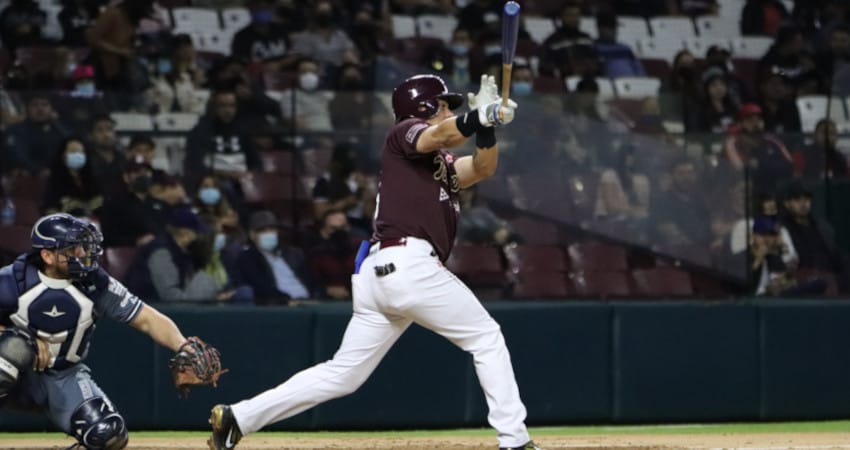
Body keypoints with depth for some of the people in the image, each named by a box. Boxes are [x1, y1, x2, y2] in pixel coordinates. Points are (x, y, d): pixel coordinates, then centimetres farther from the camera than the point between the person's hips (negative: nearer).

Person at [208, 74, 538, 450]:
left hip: (375, 274, 9)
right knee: (486, 337, 1)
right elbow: (440, 136, -18)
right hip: (410, 263, -9)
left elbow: (482, 167, 13)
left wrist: (487, 126, -5)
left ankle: (235, 418, 7)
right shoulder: (403, 135, 4)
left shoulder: (442, 165, 28)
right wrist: (479, 116, -34)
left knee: (342, 375, 9)